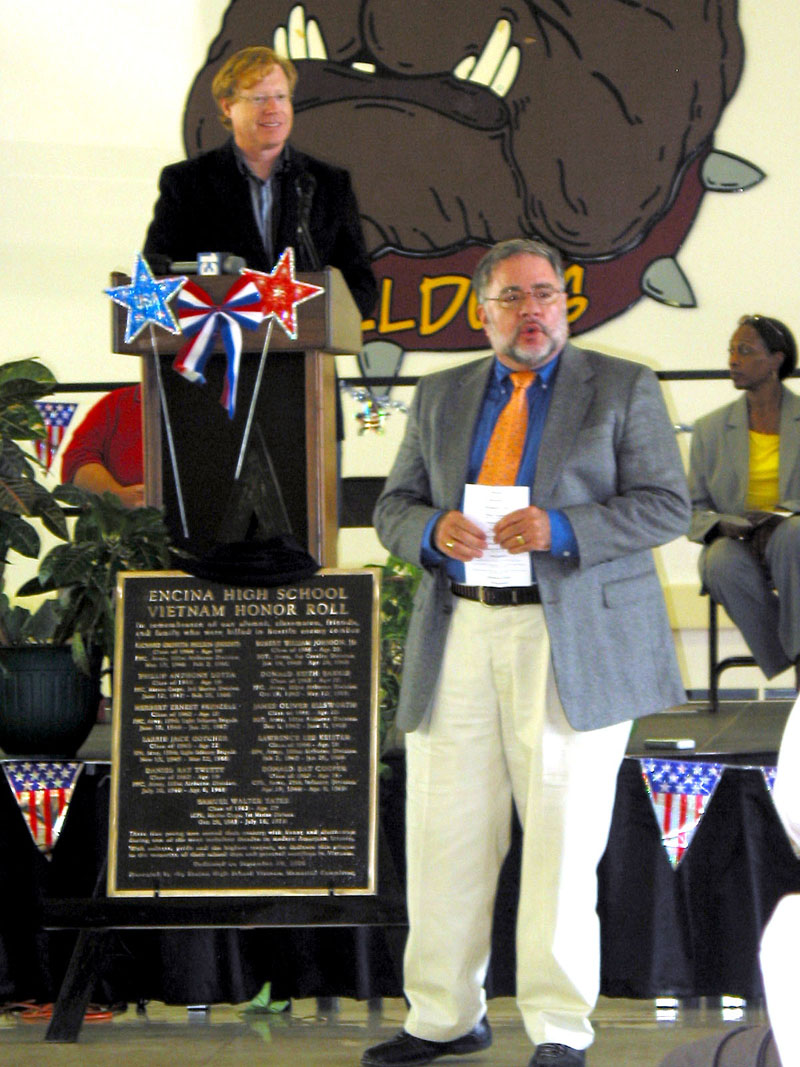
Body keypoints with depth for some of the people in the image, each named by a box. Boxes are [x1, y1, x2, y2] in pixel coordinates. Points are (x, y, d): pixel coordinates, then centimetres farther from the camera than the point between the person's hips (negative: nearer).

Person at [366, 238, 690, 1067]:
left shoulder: (623, 389, 3)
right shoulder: (441, 396, 13)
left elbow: (665, 506, -3)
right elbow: (395, 508, 14)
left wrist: (561, 528, -17)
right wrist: (435, 531, -10)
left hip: (576, 644, -3)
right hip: (460, 639, 4)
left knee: (564, 840, -3)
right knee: (445, 835, 4)